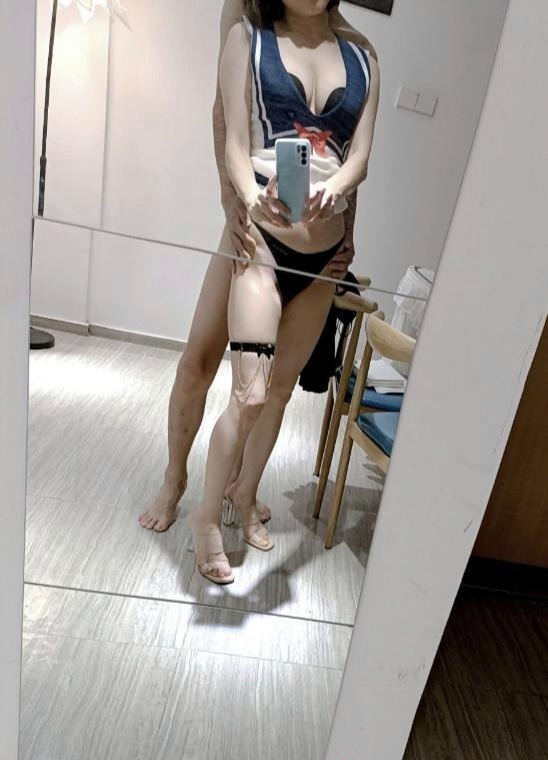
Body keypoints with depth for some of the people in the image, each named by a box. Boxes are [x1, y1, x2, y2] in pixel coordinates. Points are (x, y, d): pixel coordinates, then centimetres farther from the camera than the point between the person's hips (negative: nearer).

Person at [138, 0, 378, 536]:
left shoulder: (358, 50, 13)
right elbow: (226, 107, -5)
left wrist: (348, 234, -2)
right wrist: (230, 195, -21)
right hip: (257, 212, -2)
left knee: (281, 373, 6)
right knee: (199, 357, -6)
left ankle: (237, 477, 28)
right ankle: (174, 478, 19)